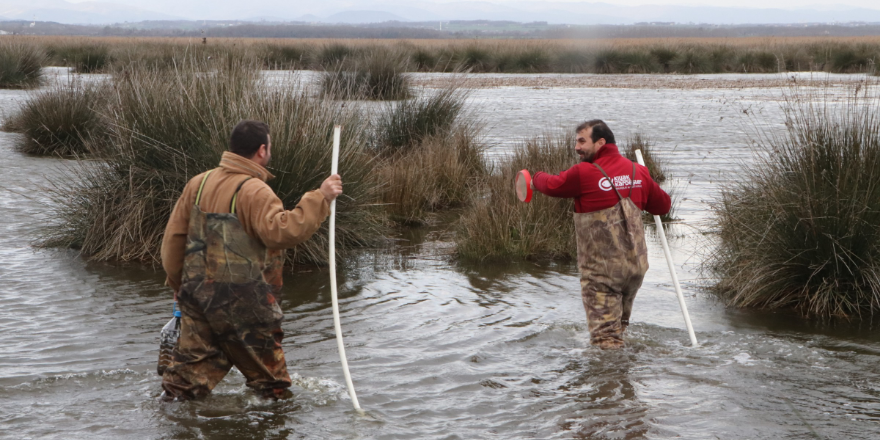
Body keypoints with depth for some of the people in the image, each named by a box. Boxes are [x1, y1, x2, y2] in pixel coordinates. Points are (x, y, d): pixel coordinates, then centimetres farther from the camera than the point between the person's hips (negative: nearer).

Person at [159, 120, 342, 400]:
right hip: (242, 303, -7)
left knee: (193, 366, 14)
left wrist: (180, 286, 22)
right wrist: (319, 198, -26)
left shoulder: (199, 183, 8)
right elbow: (281, 232, -32)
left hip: (197, 295, 7)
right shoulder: (253, 191, -16)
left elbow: (174, 237, 12)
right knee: (269, 377, 7)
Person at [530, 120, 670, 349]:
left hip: (602, 269, -7)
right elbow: (663, 205, 14)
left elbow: (553, 185, 1)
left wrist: (536, 179, 23)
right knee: (619, 326, 22)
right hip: (636, 266, 7)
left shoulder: (584, 173, -14)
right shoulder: (638, 172, 4)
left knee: (604, 335, -5)